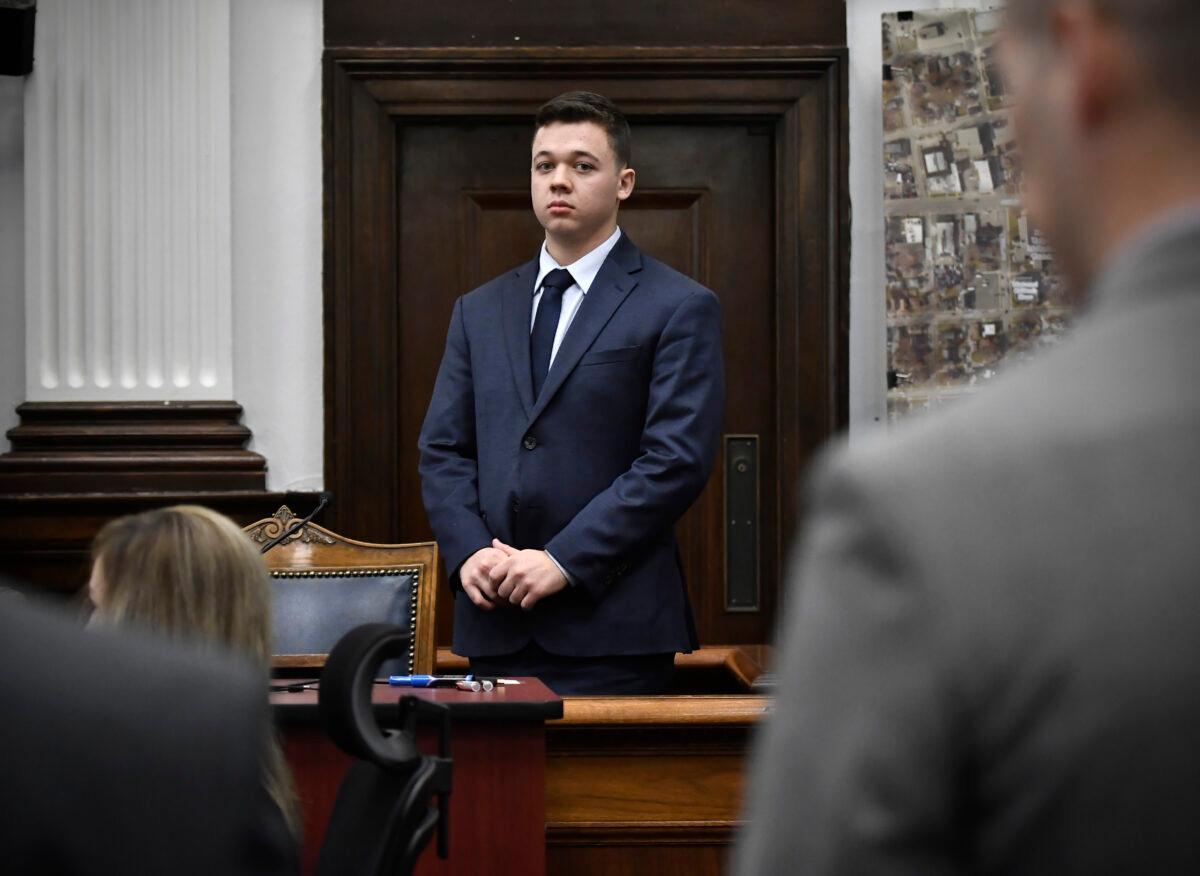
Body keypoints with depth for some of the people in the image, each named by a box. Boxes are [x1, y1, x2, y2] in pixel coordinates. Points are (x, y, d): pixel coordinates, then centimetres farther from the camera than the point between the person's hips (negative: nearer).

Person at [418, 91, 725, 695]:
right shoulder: (479, 311, 16)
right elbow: (442, 449, 14)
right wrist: (468, 550, -5)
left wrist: (565, 560, -15)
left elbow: (677, 459, -9)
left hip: (613, 625, -4)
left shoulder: (679, 309, -1)